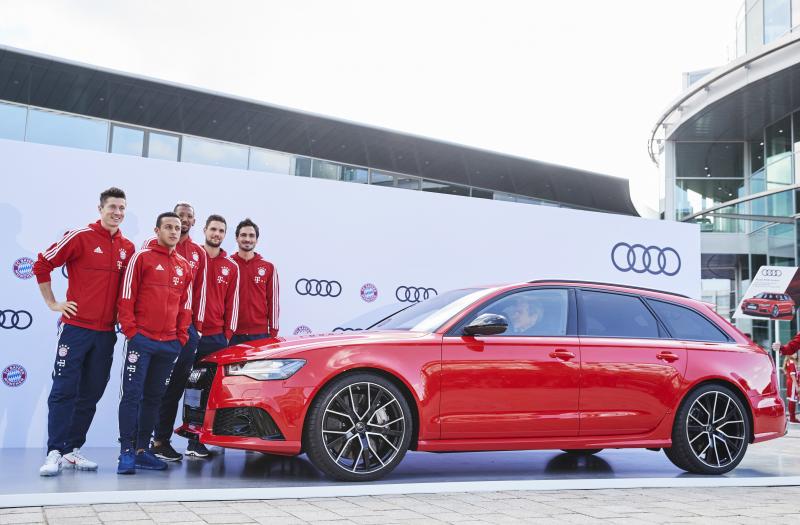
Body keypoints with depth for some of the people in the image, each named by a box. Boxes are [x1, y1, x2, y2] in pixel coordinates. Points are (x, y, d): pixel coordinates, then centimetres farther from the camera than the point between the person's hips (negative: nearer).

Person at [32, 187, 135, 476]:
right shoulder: (81, 237, -5)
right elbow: (42, 264, -2)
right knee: (64, 391, -5)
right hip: (76, 326, -5)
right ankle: (55, 453, -2)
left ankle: (73, 450, 18)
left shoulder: (128, 248, 9)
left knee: (91, 393, 8)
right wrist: (53, 303, -2)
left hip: (106, 332, 5)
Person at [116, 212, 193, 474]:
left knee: (154, 397, 9)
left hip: (170, 343, 5)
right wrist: (131, 330, -10)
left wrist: (182, 335, 7)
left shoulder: (185, 266, 14)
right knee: (132, 395, -5)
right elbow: (126, 297, -4)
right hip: (142, 339, -5)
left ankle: (142, 450, 17)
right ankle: (126, 453, -2)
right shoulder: (142, 258, 0)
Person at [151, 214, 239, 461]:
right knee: (175, 388, 0)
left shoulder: (231, 267, 12)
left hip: (216, 337, 4)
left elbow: (232, 302, 14)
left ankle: (196, 440, 14)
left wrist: (228, 334, 8)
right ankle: (160, 442, 6)